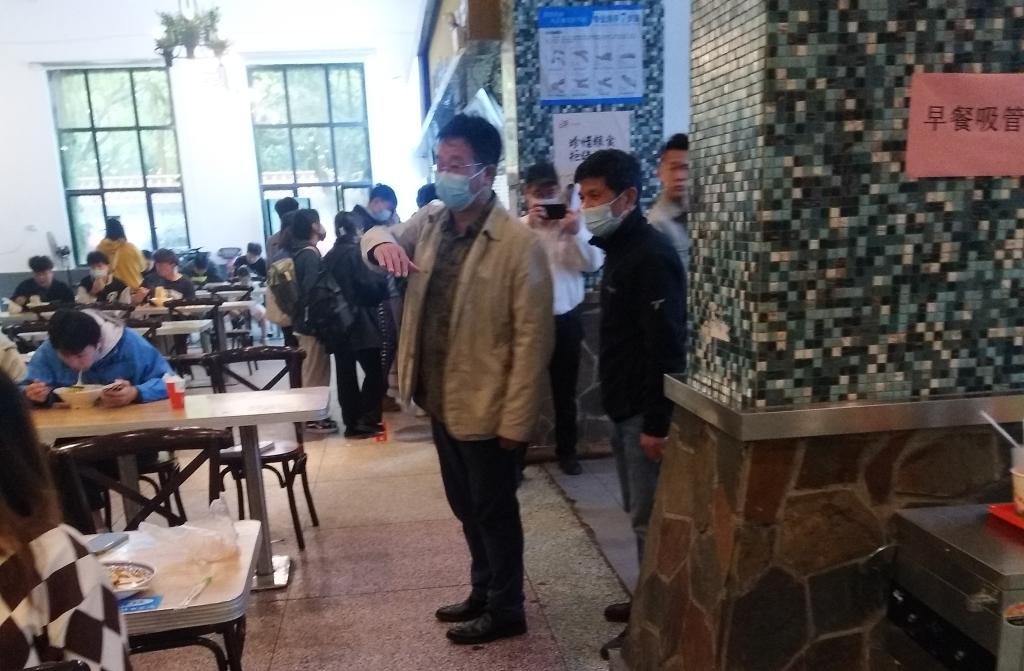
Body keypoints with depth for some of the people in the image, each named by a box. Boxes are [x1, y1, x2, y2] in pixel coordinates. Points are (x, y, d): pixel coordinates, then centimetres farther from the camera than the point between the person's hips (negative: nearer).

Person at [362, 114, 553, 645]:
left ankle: (505, 611, 31)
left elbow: (532, 339, -18)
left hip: (486, 408, -7)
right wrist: (381, 241, -9)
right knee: (466, 508, 22)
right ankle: (483, 591, 42)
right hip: (440, 399, 7)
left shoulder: (519, 245, -19)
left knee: (494, 511, 11)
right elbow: (383, 233, 18)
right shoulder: (430, 222, 2)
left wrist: (515, 420, -18)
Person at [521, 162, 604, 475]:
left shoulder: (574, 224, 1)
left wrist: (576, 234, -23)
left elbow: (594, 264, -9)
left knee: (565, 390, 15)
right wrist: (529, 226, -24)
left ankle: (566, 451, 30)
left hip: (566, 319, 2)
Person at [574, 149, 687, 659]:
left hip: (646, 412, -10)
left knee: (651, 519, 2)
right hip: (625, 407, 10)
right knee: (639, 513, 18)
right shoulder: (619, 249, 13)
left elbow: (666, 347, -22)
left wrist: (656, 422, -22)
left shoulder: (651, 256, -18)